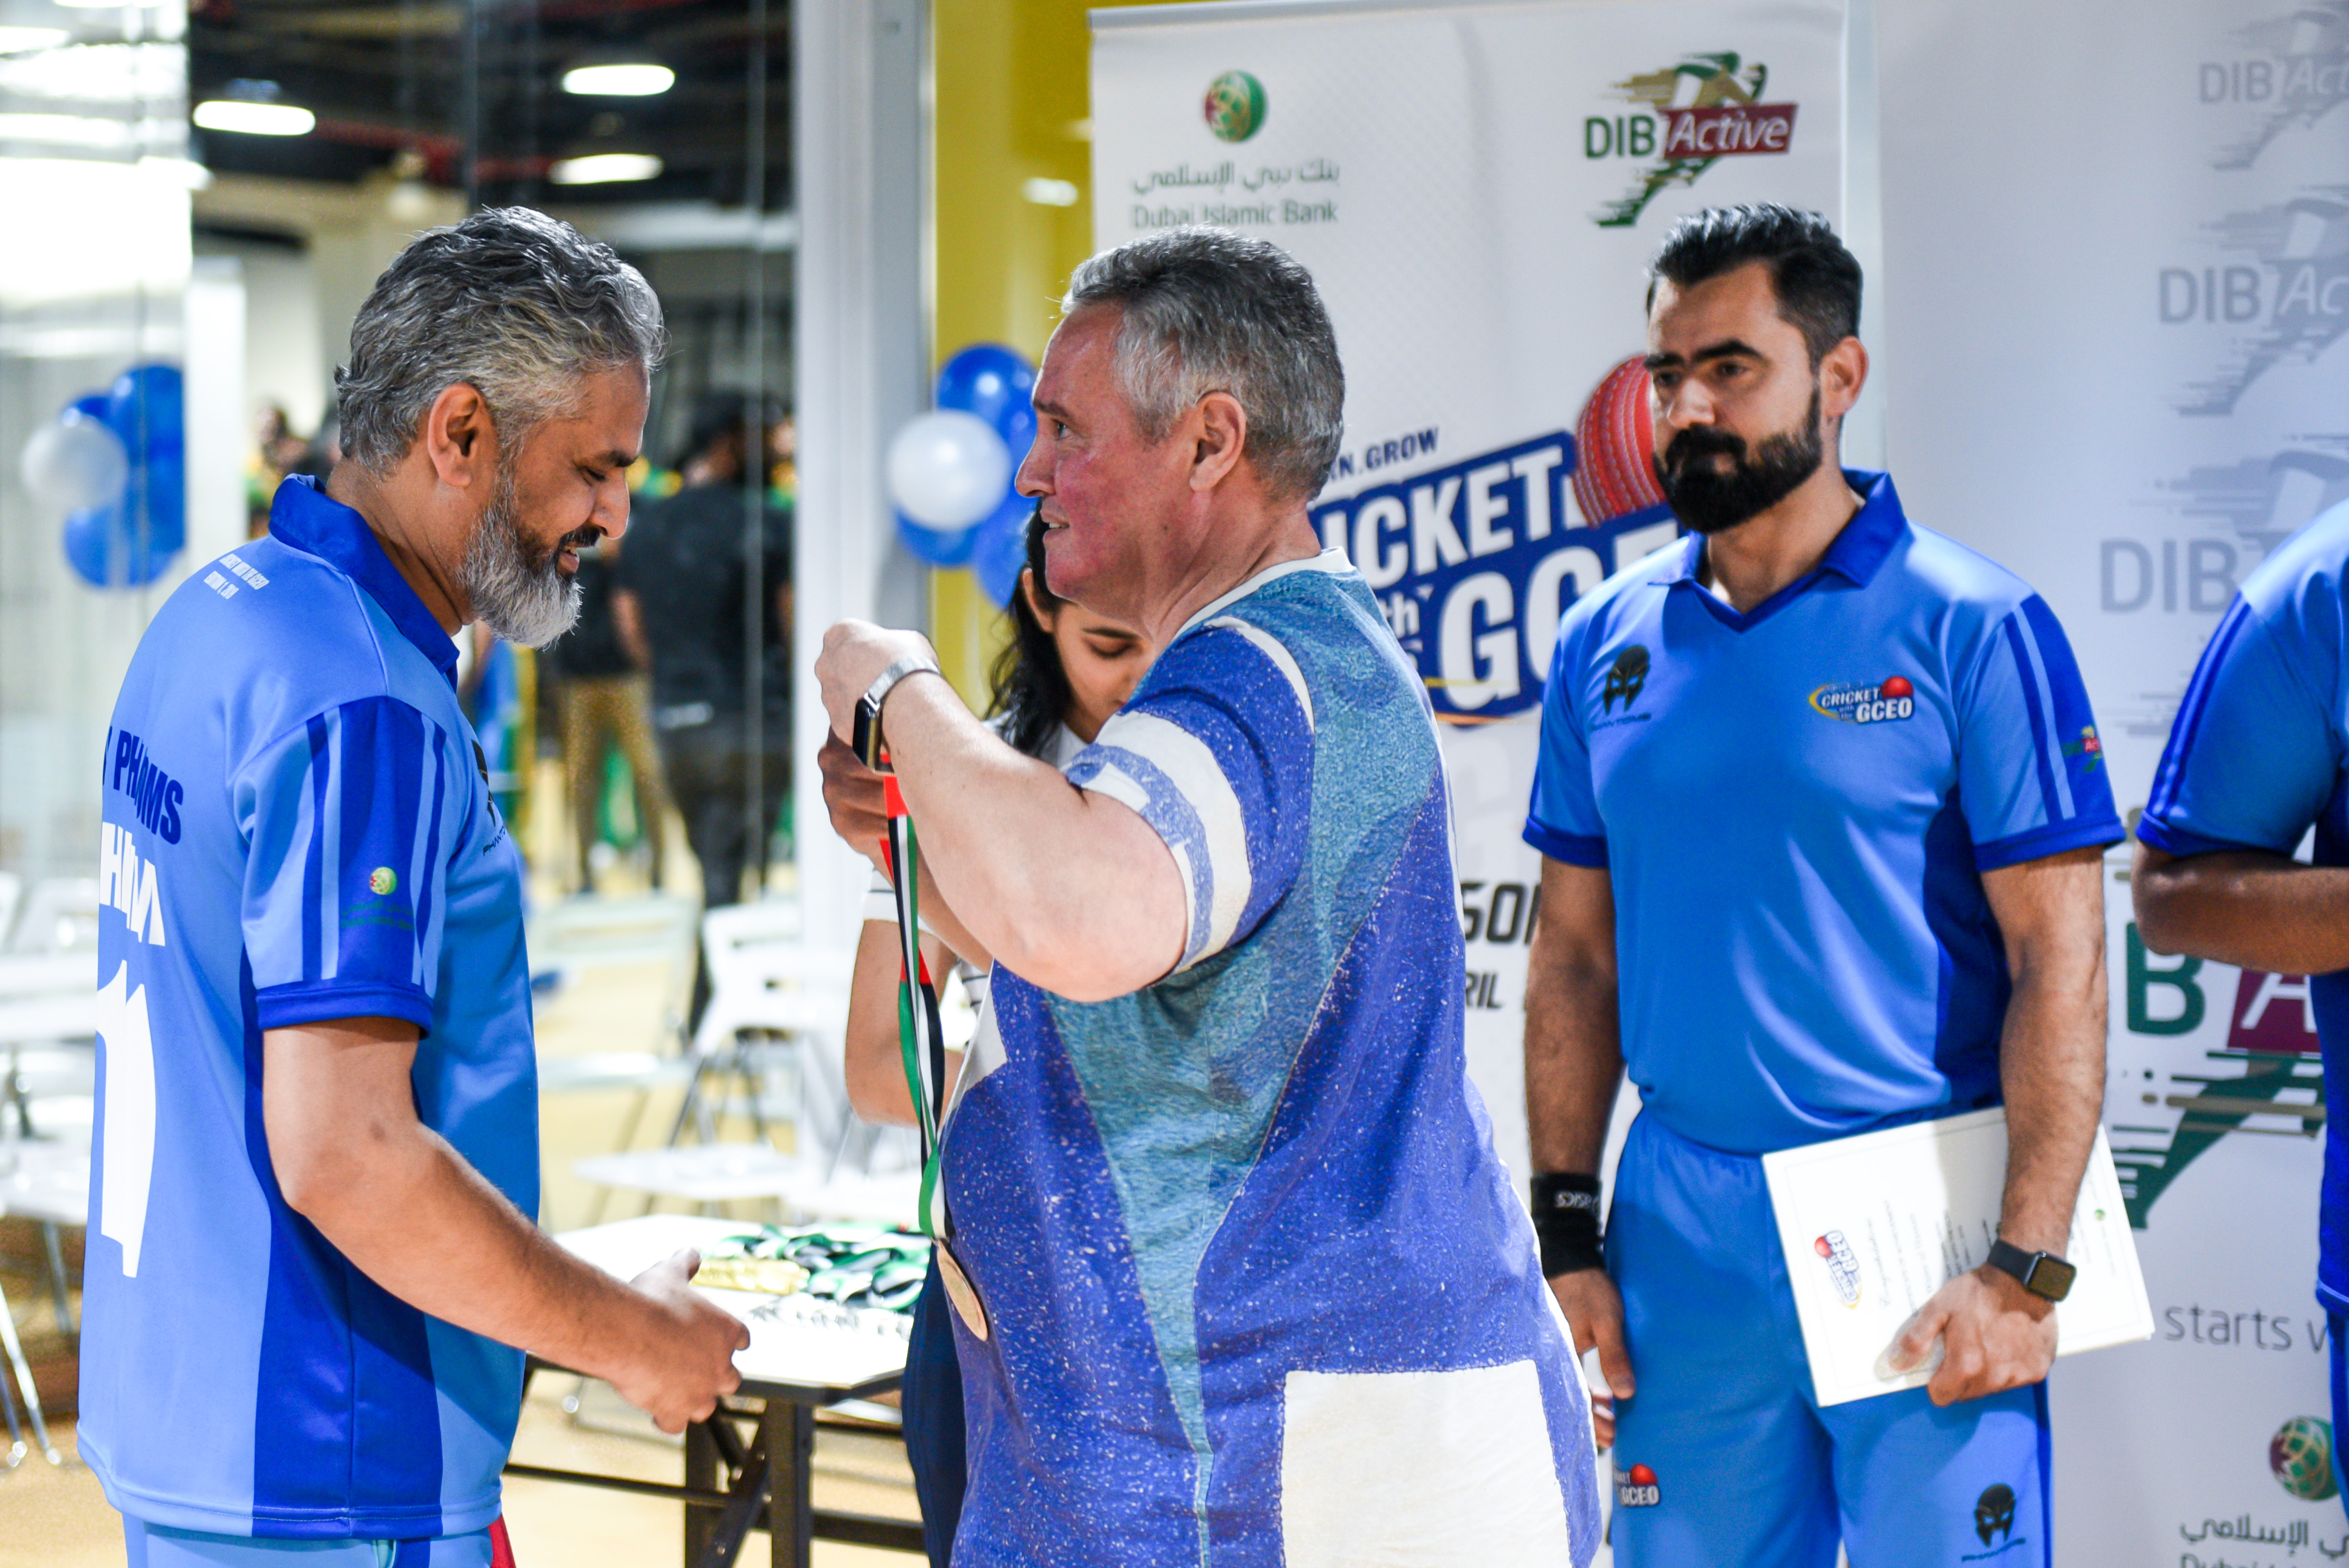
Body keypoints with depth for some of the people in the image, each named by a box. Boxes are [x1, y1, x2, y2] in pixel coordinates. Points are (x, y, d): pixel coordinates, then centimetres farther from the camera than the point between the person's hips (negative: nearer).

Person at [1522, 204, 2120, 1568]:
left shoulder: (1975, 629, -6)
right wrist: (1567, 1234, 5)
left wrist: (2025, 1269, -15)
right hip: (1681, 1233, 4)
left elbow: (2060, 965, -9)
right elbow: (1576, 956, 12)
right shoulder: (1608, 645, 8)